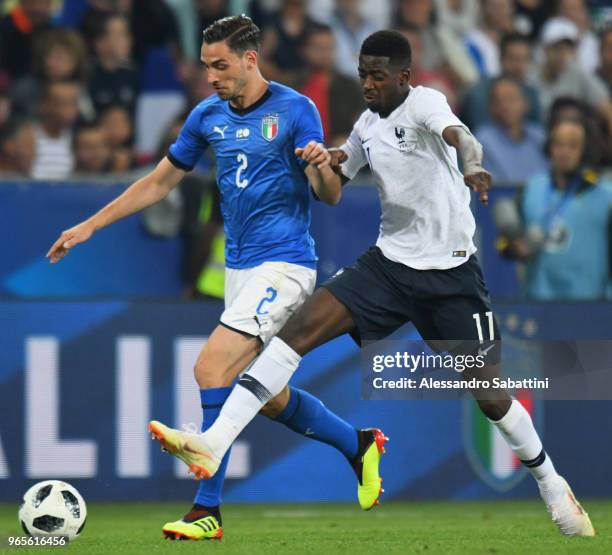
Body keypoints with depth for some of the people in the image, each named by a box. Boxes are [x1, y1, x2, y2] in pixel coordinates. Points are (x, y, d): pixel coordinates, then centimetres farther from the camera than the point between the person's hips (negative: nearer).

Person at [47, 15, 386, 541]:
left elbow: (330, 196, -9)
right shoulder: (208, 115, 7)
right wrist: (90, 226, 14)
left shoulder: (294, 110, -9)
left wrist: (322, 166, -33)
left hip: (283, 264, -7)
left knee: (212, 368, -19)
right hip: (239, 266, 7)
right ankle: (358, 444, 33)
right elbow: (160, 182, 17)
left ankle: (207, 509, -15)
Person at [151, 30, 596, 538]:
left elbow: (457, 134, -38)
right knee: (301, 327, -14)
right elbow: (333, 185, 23)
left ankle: (553, 487, 27)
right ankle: (214, 443, -22)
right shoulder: (368, 124, 7)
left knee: (489, 395, 0)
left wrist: (474, 166, -59)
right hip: (389, 262, 5)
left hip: (450, 272, -5)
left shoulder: (423, 103, -14)